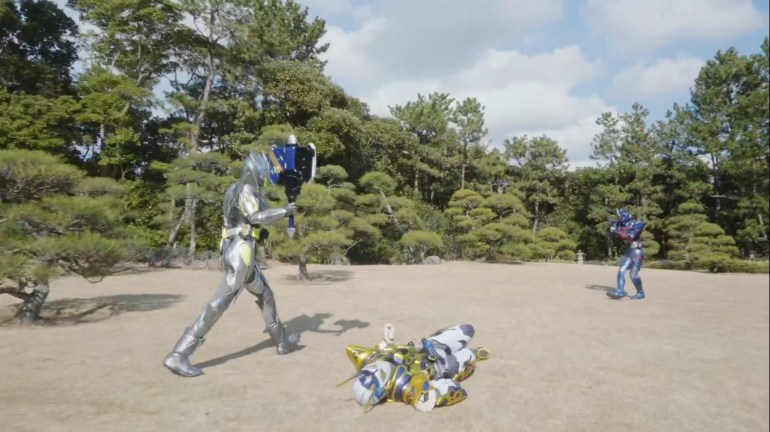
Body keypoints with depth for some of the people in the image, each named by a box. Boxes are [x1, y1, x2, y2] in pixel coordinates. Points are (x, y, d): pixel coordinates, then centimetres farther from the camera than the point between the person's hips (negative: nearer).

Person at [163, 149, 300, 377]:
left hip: (238, 251, 10)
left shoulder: (240, 189, 18)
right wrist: (284, 211, -16)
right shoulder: (246, 190, -10)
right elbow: (257, 217, -25)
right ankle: (178, 355, -7)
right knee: (219, 303, -9)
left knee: (265, 294, 18)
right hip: (240, 252, -10)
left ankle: (282, 341, 30)